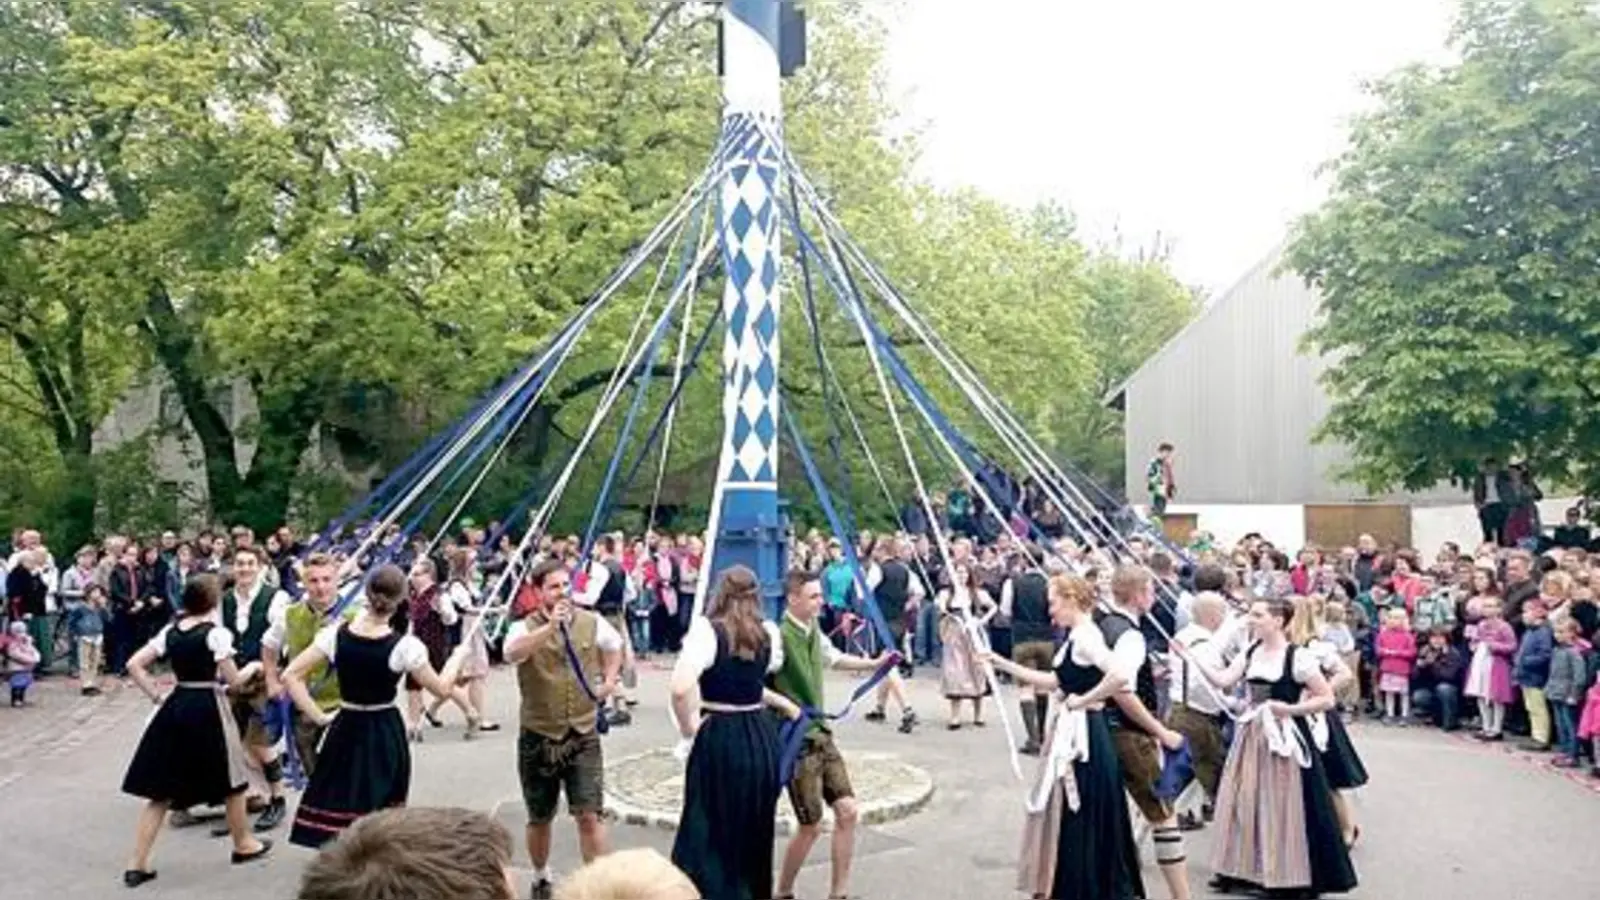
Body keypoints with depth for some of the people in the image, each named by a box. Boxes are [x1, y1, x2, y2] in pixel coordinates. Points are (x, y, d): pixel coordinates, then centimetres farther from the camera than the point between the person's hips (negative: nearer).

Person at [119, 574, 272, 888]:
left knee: (161, 790, 11)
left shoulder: (170, 631, 5)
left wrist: (157, 697, 6)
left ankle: (137, 864, 9)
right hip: (207, 709, -5)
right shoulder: (217, 633, -12)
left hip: (175, 708, 5)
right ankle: (243, 844, 29)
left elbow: (133, 665, 3)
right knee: (230, 781, 14)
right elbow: (233, 680, -10)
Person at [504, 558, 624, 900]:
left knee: (589, 815, -6)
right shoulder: (525, 627, -11)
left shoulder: (592, 622, -1)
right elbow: (511, 654, -35)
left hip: (583, 735, 1)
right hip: (538, 738, -1)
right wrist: (550, 626, -42)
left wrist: (609, 679, 6)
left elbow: (615, 645, 21)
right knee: (540, 818, 16)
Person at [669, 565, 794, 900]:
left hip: (719, 739, -5)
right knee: (754, 834, 21)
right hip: (762, 737, 6)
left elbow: (680, 687, -25)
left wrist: (687, 724, -9)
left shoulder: (707, 628, -12)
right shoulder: (768, 633, 4)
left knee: (708, 837, 4)